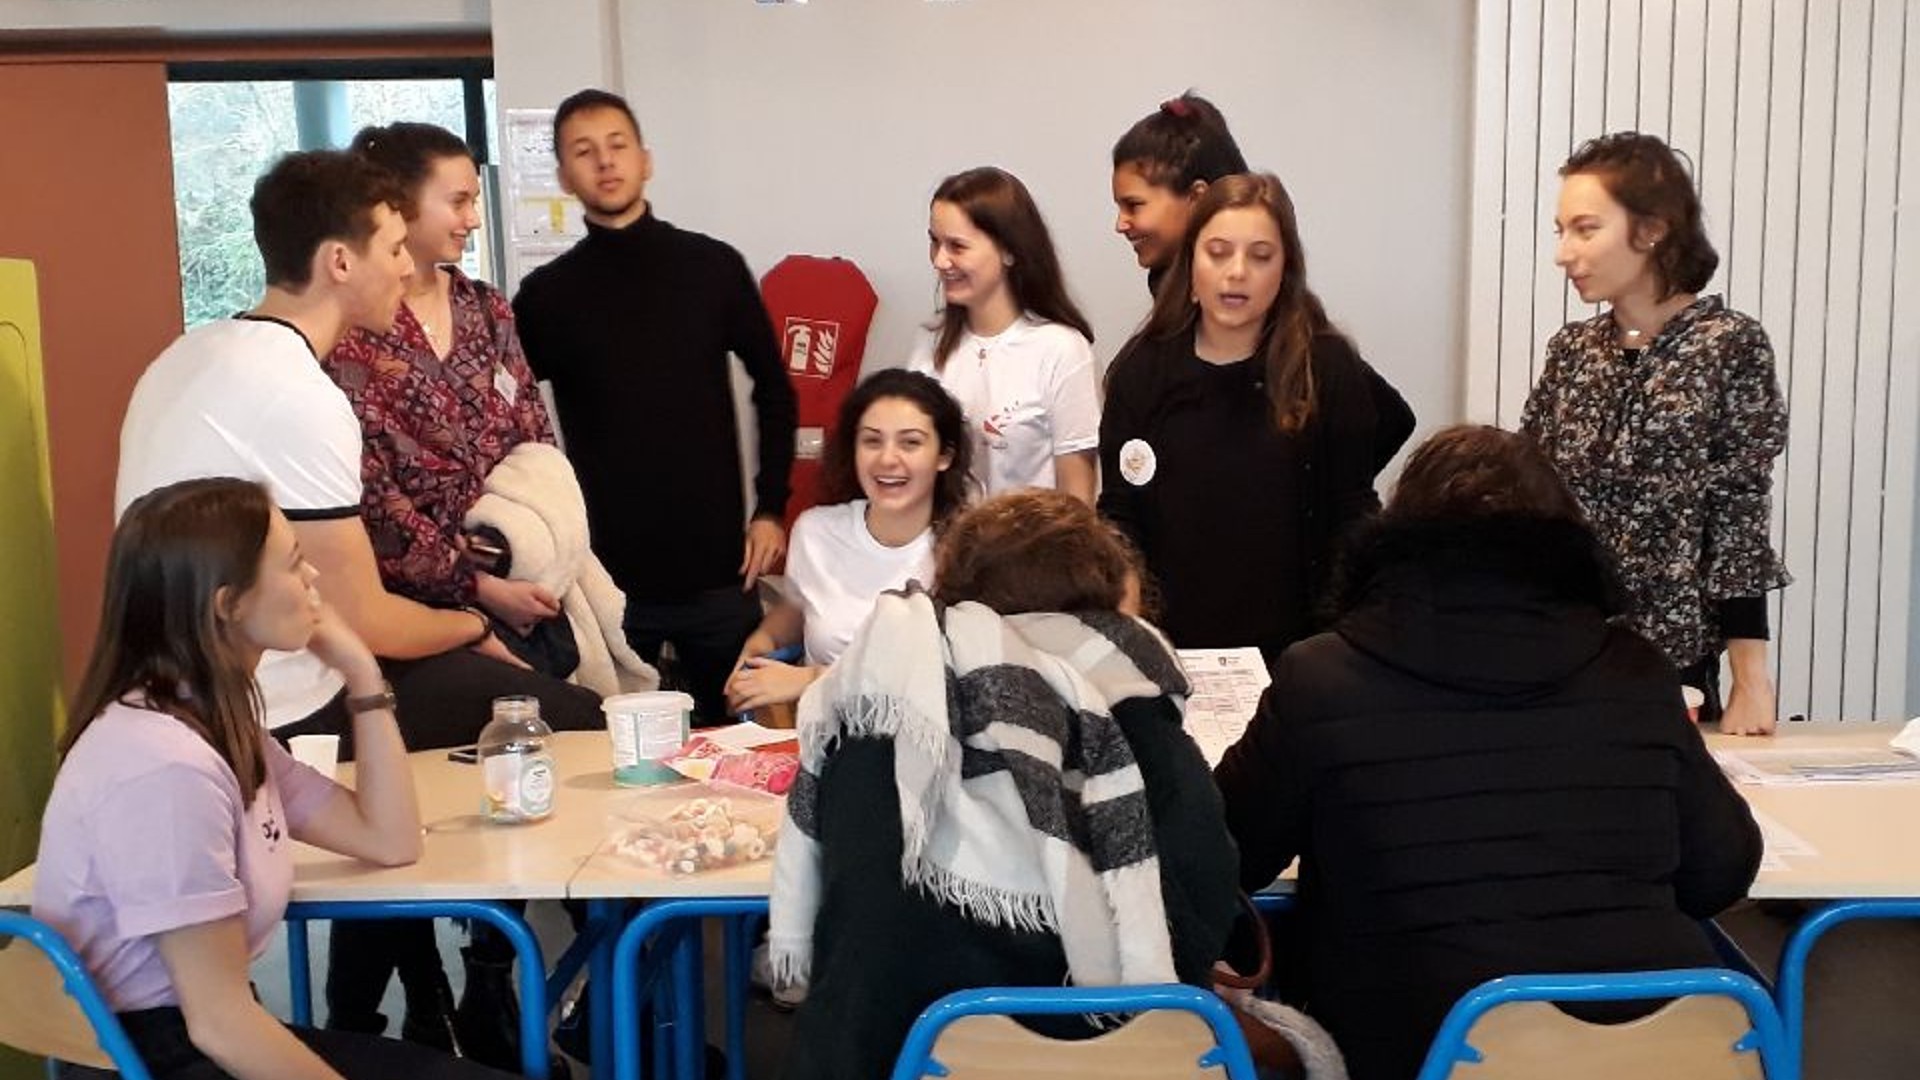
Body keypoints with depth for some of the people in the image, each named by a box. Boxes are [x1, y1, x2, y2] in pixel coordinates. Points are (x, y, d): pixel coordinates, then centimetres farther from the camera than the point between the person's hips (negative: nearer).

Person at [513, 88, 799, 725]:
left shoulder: (713, 267, 1)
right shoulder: (546, 294, 1)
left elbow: (774, 389, 8)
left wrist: (770, 509, 3)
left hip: (716, 566, 0)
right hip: (604, 574, 0)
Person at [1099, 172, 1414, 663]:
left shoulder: (1328, 368, -5)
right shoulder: (1143, 370, 0)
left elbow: (1354, 520, -3)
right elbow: (1120, 513, 1)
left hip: (1291, 641, -1)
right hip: (1171, 638, 1)